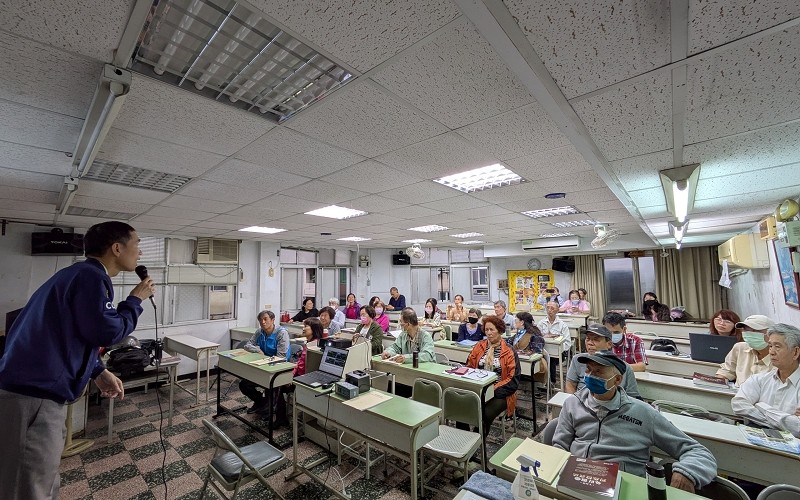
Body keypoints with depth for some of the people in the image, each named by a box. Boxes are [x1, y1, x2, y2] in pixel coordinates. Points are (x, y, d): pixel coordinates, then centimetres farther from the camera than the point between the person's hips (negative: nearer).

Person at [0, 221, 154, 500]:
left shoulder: (81, 273, 15)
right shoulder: (91, 276, -18)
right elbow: (106, 331, -20)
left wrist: (99, 372, 19)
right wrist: (136, 299, -5)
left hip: (32, 388, 10)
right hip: (34, 396, -10)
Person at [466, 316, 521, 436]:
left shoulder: (509, 352, -1)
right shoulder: (478, 347, 9)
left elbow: (513, 380, -5)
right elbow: (469, 368, 10)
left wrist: (493, 391, -17)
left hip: (499, 394, -3)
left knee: (484, 414, -28)